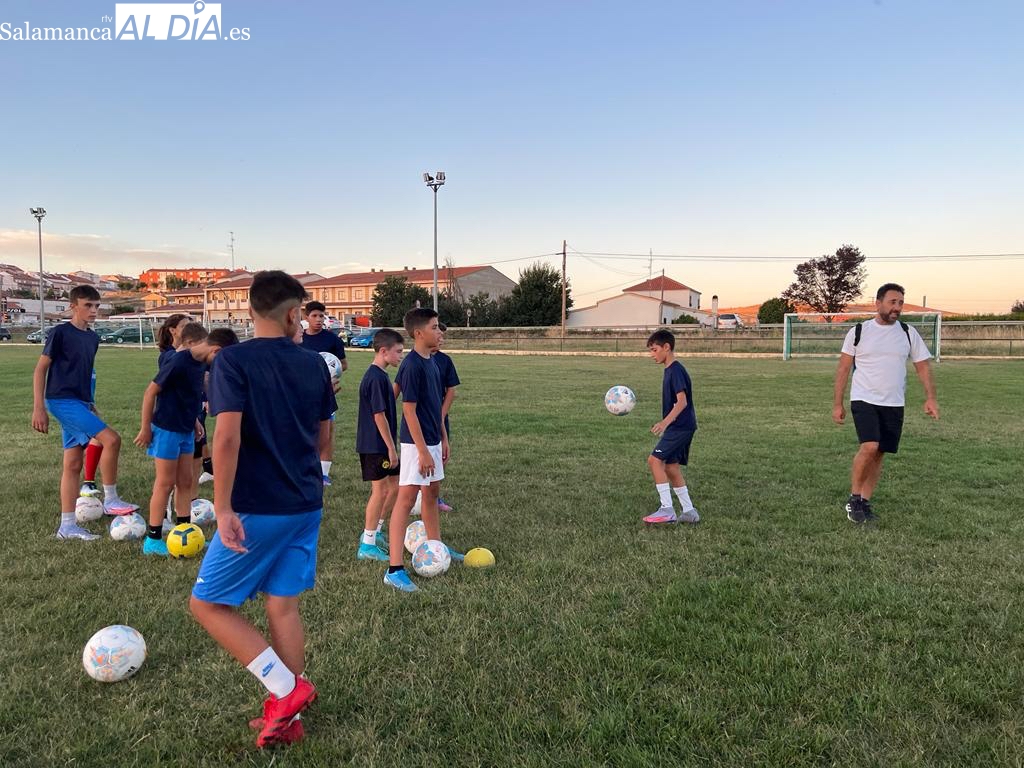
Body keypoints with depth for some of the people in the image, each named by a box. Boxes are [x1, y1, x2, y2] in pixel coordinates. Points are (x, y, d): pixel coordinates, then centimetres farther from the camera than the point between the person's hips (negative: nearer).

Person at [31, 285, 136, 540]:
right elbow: (40, 369, -9)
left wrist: (90, 405, 23)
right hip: (62, 400, -8)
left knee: (73, 464, 8)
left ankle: (67, 525, 13)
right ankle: (110, 499, -7)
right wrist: (38, 408, -13)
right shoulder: (60, 333, -10)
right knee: (111, 439, -20)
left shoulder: (92, 337, 12)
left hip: (80, 403, 8)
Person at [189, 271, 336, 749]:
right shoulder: (314, 364, 4)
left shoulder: (232, 361, -11)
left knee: (207, 603, 10)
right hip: (307, 505, 6)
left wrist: (223, 508, -16)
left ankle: (286, 690, 6)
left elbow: (227, 437, -21)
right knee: (283, 606, 14)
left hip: (257, 510, -5)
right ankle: (286, 718, 22)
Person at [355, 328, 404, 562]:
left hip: (380, 445, 10)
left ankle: (374, 531, 27)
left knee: (394, 485, 15)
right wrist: (391, 448, -18)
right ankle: (367, 545, 8)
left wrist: (390, 447, 21)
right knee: (380, 490, -2)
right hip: (375, 446, -10)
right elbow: (379, 415, -21)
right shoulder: (376, 378, -19)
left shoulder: (380, 375, 11)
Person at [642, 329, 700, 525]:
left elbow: (682, 401, -24)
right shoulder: (669, 370, 14)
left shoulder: (676, 370, -15)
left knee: (654, 459, -15)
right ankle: (689, 511, 18)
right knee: (671, 467, 11)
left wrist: (665, 422, -33)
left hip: (681, 426, -10)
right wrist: (665, 424, 26)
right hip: (678, 427, 10)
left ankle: (667, 510, -12)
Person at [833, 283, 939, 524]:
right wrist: (837, 404, -1)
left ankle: (865, 502, 19)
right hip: (864, 401, -3)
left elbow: (923, 366, 8)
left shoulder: (908, 332, 5)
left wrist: (930, 397, -7)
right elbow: (843, 369, 2)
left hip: (894, 405, 3)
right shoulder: (858, 331, -2)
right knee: (869, 448, -20)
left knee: (878, 454, 6)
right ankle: (853, 499, -2)